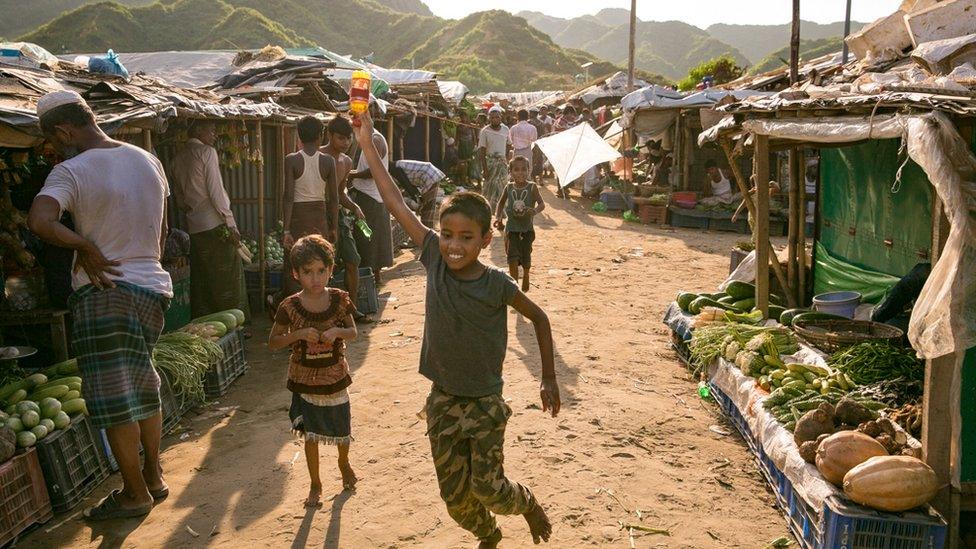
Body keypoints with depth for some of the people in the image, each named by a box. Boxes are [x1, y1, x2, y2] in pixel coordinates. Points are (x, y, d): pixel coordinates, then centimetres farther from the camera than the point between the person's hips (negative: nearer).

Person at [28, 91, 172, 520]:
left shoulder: (71, 171, -13)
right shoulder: (147, 161, 7)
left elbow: (39, 221, -31)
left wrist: (85, 246, -17)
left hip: (104, 290, -7)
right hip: (152, 286, 7)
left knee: (114, 399, 4)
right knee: (142, 384, 20)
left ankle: (135, 494, 14)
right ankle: (153, 476, 29)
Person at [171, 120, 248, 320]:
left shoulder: (178, 158, 14)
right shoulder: (207, 152, -7)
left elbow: (179, 198, 19)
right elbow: (216, 191, -13)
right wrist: (231, 224, -12)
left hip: (193, 227, 7)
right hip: (215, 225, -7)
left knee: (201, 282, 11)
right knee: (229, 280, -2)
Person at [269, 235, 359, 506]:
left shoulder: (339, 300, -9)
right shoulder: (290, 307, -12)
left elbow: (353, 332, 2)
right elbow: (272, 342, -6)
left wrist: (337, 332, -20)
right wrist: (298, 334, -22)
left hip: (335, 376, 1)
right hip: (305, 379, -1)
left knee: (342, 429, 16)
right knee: (310, 435, 7)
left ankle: (344, 463, 47)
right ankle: (315, 485, 25)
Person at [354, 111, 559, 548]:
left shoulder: (496, 285, -17)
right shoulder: (435, 258, -10)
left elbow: (538, 317, -2)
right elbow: (395, 204, -9)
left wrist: (549, 378, -2)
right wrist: (367, 145, -10)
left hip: (484, 404, -3)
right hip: (442, 401, 4)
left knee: (487, 488, 0)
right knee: (454, 495, 12)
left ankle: (528, 503, 34)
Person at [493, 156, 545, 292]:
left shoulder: (532, 188, -10)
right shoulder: (509, 188, -3)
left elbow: (542, 203, -17)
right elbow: (501, 203, 12)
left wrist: (535, 211, -38)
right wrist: (498, 218, -1)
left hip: (527, 228, 0)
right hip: (511, 228, 0)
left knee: (526, 257, 14)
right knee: (512, 257, -10)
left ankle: (526, 276, 43)